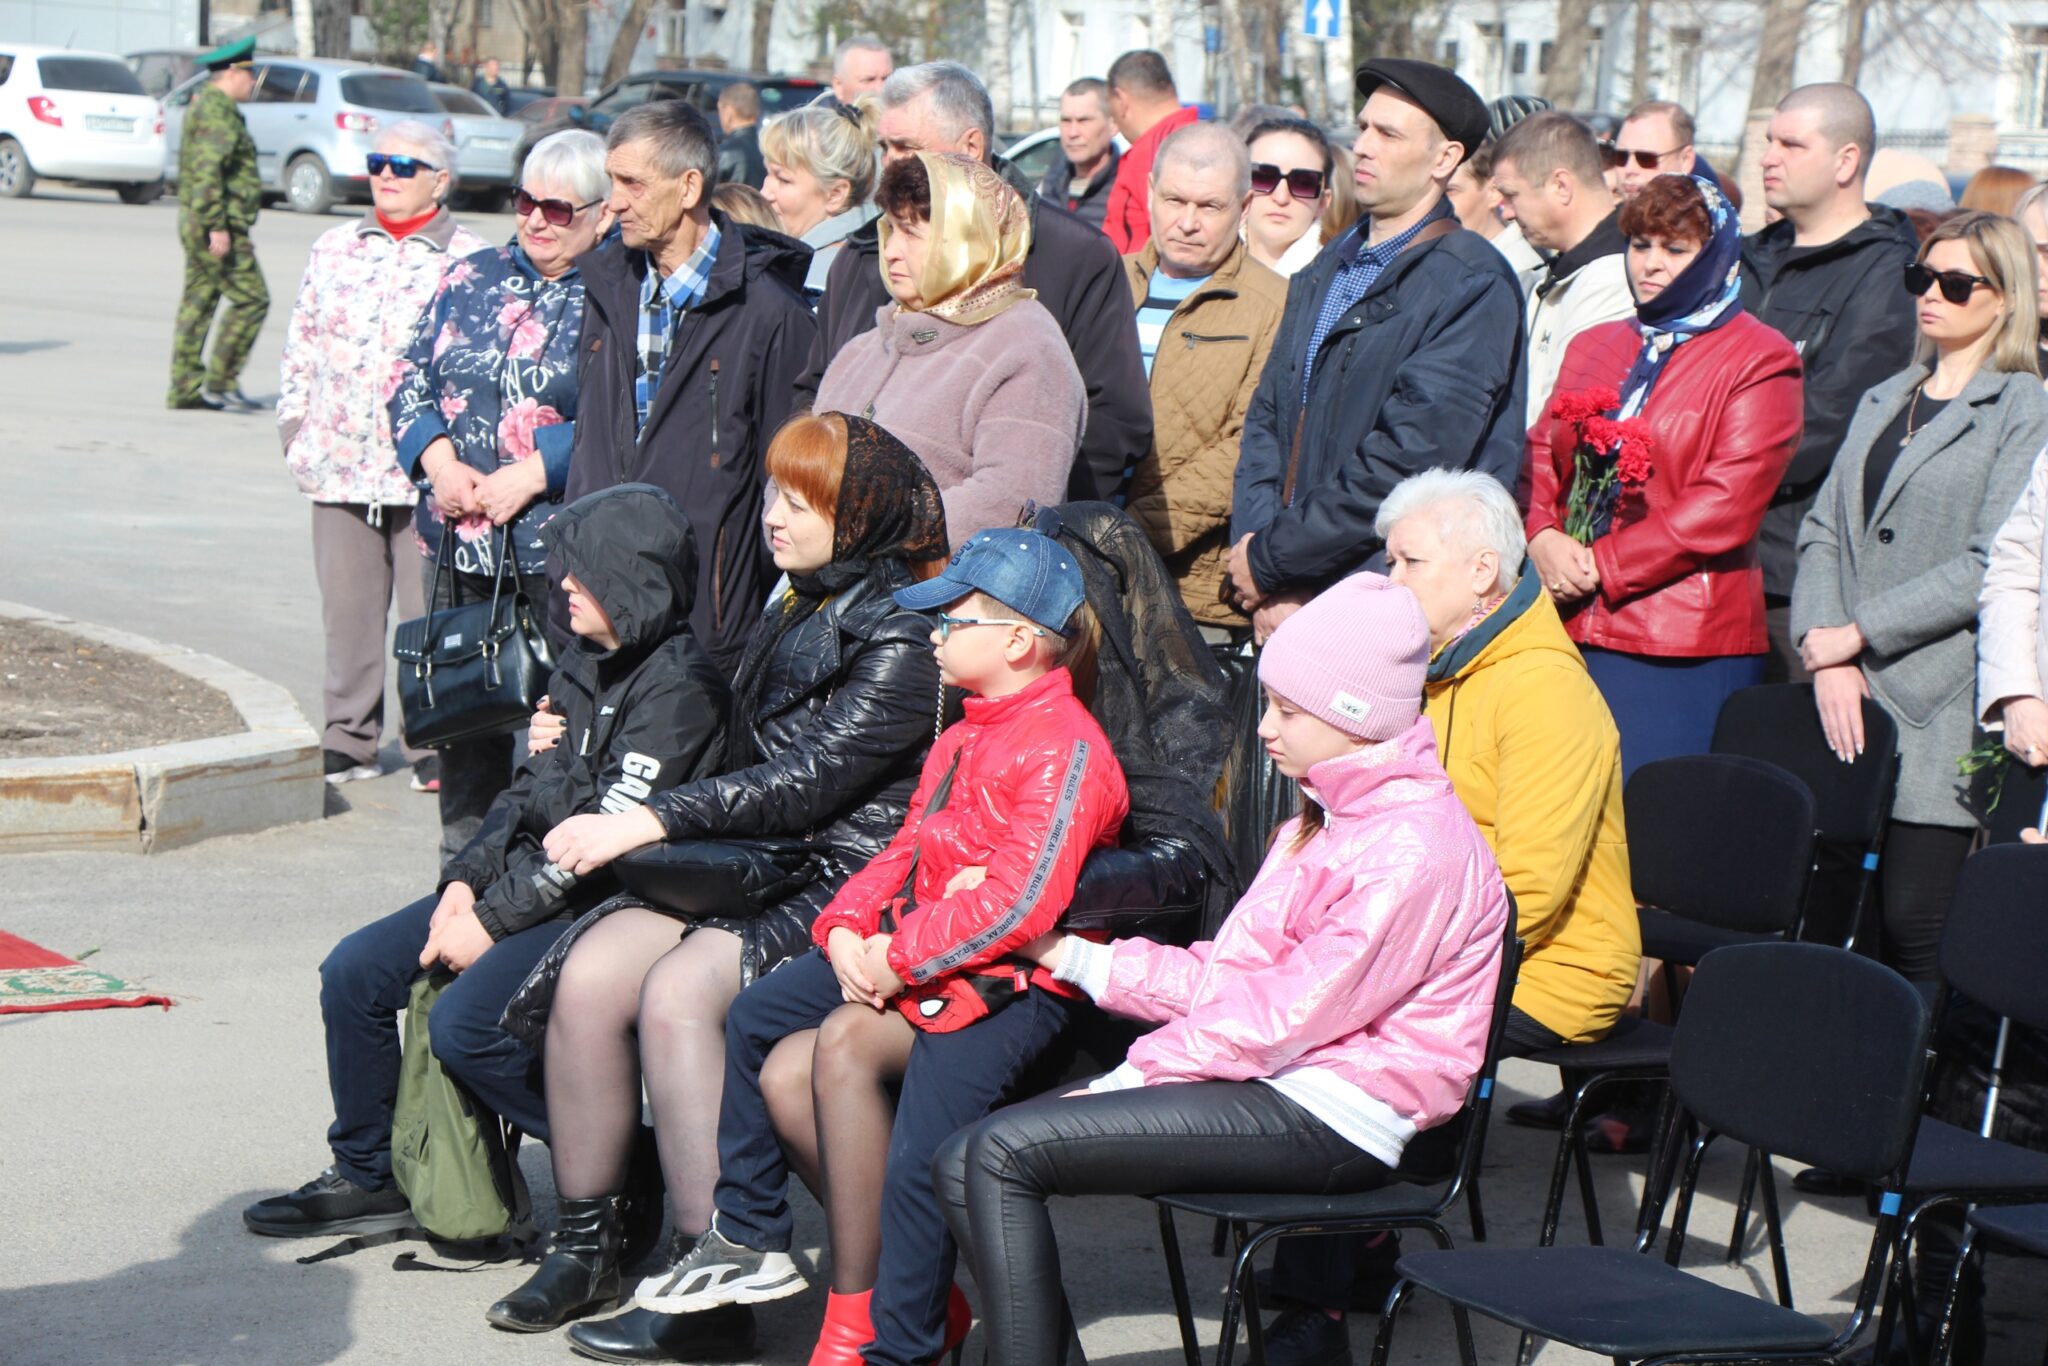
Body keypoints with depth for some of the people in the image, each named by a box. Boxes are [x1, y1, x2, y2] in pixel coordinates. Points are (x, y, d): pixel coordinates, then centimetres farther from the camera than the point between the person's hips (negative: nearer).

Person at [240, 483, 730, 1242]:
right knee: (354, 973, 1)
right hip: (532, 883, 9)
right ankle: (369, 1178, 14)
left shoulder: (680, 686, -16)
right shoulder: (584, 662, 13)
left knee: (465, 1025, -26)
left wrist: (491, 922, -18)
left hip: (605, 905, -9)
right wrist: (466, 880, -1)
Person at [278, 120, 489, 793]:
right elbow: (302, 342, 17)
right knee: (347, 607, 8)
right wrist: (294, 425, 9)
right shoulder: (334, 249, 13)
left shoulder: (469, 260, -2)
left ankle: (434, 744, 10)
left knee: (430, 608, 0)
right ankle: (349, 738, 17)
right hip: (340, 461, 4)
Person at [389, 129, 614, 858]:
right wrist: (438, 462, -4)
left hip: (561, 551, -5)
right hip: (458, 546, 5)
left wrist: (531, 475, -17)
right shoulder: (472, 278, 15)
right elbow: (411, 378, 13)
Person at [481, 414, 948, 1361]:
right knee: (591, 970, -16)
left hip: (845, 889, -8)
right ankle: (586, 1244, -5)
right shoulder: (792, 617, 19)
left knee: (678, 991, -29)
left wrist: (647, 822, -19)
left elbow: (812, 778, -17)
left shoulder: (905, 637, -9)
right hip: (750, 866, 8)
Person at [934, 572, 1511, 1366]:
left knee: (1002, 1153, -20)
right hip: (1274, 1083, 10)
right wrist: (1079, 960, 6)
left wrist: (1132, 1079, -13)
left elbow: (1288, 1015, -16)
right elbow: (1234, 971, 15)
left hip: (1332, 1120, -10)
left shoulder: (1416, 848, -14)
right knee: (969, 1164, -4)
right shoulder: (1326, 818, 18)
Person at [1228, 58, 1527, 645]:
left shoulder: (1473, 286, -9)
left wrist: (1270, 559, -13)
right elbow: (1267, 416, 13)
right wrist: (1254, 543, -4)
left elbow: (1409, 456, -17)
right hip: (1292, 598, 6)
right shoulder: (1325, 273, 18)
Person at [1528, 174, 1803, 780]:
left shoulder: (1758, 360, 0)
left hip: (1682, 645, -5)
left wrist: (1602, 567, -11)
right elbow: (1541, 454, 16)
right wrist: (1543, 538, -6)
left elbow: (1726, 506, -9)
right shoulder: (1593, 348, 22)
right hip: (1571, 632, 5)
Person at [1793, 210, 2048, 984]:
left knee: (1914, 930, -8)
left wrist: (1858, 634, -11)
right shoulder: (1882, 403, 20)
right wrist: (1823, 644, -5)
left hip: (1938, 716, -6)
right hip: (1847, 707, 6)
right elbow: (1822, 532, 12)